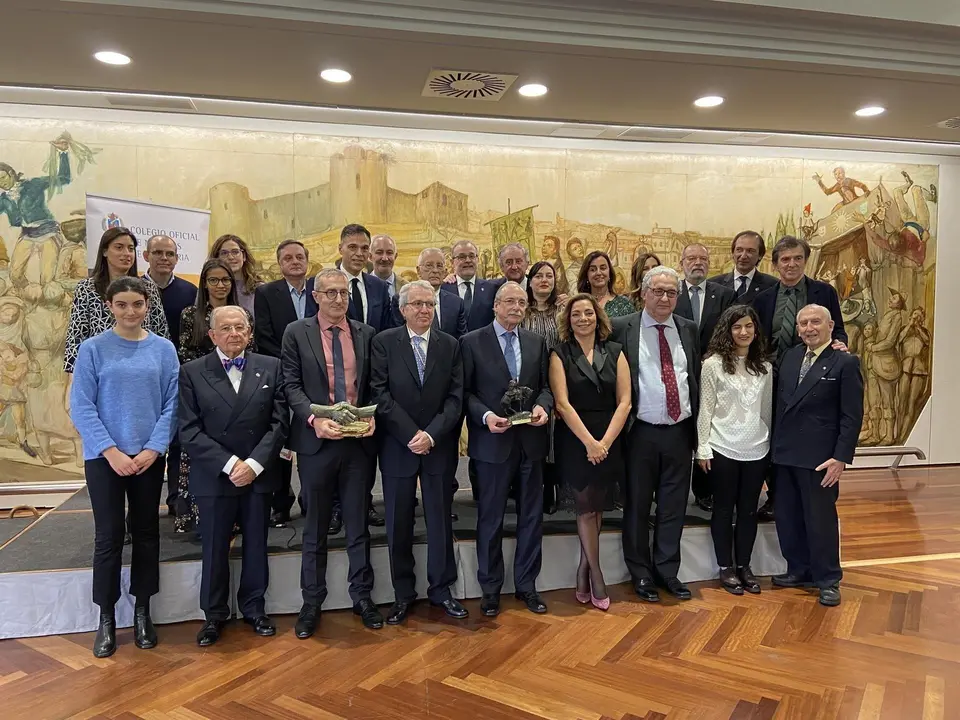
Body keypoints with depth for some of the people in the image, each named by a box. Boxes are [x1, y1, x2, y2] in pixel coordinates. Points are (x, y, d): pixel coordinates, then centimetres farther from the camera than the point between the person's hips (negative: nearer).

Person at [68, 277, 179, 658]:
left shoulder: (163, 349, 1)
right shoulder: (93, 349, -3)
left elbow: (172, 405, -1)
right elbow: (81, 407, -6)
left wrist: (153, 449, -12)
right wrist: (111, 451, -14)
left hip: (149, 457, 2)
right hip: (104, 457, -2)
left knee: (146, 533, 11)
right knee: (109, 537, 4)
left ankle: (142, 611, 26)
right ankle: (106, 619, 20)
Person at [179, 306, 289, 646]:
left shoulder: (271, 368, 2)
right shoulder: (192, 372, -2)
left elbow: (279, 423, -2)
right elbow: (189, 431, -7)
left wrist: (254, 463, -13)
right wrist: (229, 464, -15)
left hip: (259, 475, 1)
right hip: (214, 477, -1)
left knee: (256, 545, 13)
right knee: (215, 549, 10)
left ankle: (254, 607, 31)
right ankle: (214, 614, 28)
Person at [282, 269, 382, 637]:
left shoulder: (366, 334, 8)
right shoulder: (297, 333, 1)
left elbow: (374, 385, 9)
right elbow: (291, 385, -4)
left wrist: (372, 416, -9)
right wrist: (314, 419, -18)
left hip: (359, 440, 2)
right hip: (317, 440, -1)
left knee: (358, 523, 11)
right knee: (315, 527, 10)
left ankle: (362, 596, 25)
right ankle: (311, 602, 24)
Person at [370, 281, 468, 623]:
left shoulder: (450, 345, 4)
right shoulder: (384, 342, -1)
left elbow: (455, 396, -1)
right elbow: (380, 393, -8)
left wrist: (431, 435, -14)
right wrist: (411, 434, -14)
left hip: (439, 446, 1)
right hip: (397, 446, -1)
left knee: (440, 520, 9)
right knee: (399, 524, 8)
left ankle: (441, 589, 25)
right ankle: (403, 594, 23)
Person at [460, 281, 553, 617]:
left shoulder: (537, 342, 9)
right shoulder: (471, 342, -2)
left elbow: (544, 386, 10)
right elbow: (465, 391, -4)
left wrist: (542, 406, -11)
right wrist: (485, 415, -20)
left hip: (531, 440, 4)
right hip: (493, 440, -3)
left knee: (531, 516, 12)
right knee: (491, 518, 8)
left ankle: (526, 584, 28)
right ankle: (491, 588, 24)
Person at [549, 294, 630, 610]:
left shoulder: (615, 353, 4)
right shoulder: (560, 355, -2)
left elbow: (624, 402, -1)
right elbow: (562, 403, -10)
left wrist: (604, 442, -11)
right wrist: (589, 442, -15)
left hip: (609, 441, 2)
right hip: (574, 441, -2)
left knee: (595, 508, 9)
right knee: (586, 509, 3)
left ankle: (584, 569, 24)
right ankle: (595, 575, 17)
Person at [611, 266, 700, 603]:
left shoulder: (688, 329, 8)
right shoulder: (622, 328, -4)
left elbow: (696, 378, 13)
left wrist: (696, 427, 9)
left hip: (680, 431, 3)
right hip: (641, 432, -3)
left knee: (673, 507, 12)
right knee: (637, 506, 8)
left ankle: (667, 571, 27)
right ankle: (641, 574, 24)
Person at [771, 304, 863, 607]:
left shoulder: (846, 363, -7)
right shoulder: (790, 357, 10)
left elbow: (852, 416, -10)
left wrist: (841, 457, -15)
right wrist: (775, 444, 6)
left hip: (819, 457, -5)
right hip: (786, 454, 6)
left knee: (821, 519, 5)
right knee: (787, 517, 13)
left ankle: (828, 580, 20)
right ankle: (799, 569, 29)